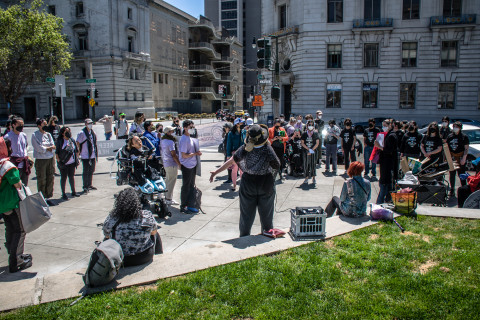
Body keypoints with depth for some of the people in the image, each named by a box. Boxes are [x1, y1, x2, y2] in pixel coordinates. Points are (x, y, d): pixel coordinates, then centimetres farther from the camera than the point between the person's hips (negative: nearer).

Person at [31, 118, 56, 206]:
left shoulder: (48, 134, 12)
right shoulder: (35, 135, -4)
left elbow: (53, 147, 3)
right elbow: (39, 148, -13)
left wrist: (45, 148, -14)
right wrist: (49, 147, -5)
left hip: (51, 159, 5)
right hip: (41, 160, -5)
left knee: (50, 178, 7)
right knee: (41, 180, 0)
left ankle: (48, 197, 17)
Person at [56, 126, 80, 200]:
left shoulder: (72, 140, 7)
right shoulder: (59, 141, -5)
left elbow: (76, 150, 14)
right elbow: (56, 152, -4)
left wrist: (77, 159, 8)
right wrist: (58, 160, -11)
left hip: (72, 163, 4)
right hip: (63, 164, -4)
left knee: (72, 176, 13)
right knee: (63, 178, 4)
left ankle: (73, 192, 25)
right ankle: (63, 194, 13)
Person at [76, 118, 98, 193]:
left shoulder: (93, 133, 11)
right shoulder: (81, 133, -11)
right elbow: (77, 143, -9)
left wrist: (95, 153, 17)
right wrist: (80, 152, -9)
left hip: (92, 156, 7)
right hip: (85, 156, -7)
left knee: (91, 171, 14)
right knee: (86, 172, 0)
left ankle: (89, 185, 27)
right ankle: (85, 187, 8)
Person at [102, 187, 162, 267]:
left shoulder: (110, 219, -16)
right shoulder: (147, 216, -17)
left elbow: (107, 236, 2)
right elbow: (154, 232, 1)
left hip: (119, 261, 0)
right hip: (145, 258, 0)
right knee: (156, 235, 28)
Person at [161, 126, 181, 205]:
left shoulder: (163, 140, 10)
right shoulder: (170, 142, -18)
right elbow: (173, 155, -19)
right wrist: (179, 164, -13)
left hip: (166, 163, 9)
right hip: (172, 164, -9)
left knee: (168, 181, 19)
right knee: (172, 181, -1)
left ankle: (167, 196, 27)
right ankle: (169, 199, 4)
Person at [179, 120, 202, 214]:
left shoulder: (190, 139, 11)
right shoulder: (184, 140, -17)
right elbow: (184, 155, -21)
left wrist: (197, 152, 4)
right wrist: (196, 153, -16)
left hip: (192, 165, 9)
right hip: (187, 166, -9)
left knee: (191, 186, 14)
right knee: (186, 187, 1)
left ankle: (190, 205, 23)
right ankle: (183, 207, 13)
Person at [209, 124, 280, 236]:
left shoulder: (244, 149, -15)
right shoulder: (268, 150, -20)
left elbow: (230, 162, -10)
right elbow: (277, 167, -8)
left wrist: (216, 172, 0)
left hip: (248, 184, 2)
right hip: (266, 185, -1)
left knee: (246, 216, 16)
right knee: (266, 216, 17)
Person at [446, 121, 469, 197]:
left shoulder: (464, 137, -2)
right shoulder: (450, 136, 9)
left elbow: (466, 148, -5)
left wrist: (464, 158, -13)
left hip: (460, 159, -4)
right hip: (451, 159, 4)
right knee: (452, 175, 9)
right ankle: (452, 190, 18)